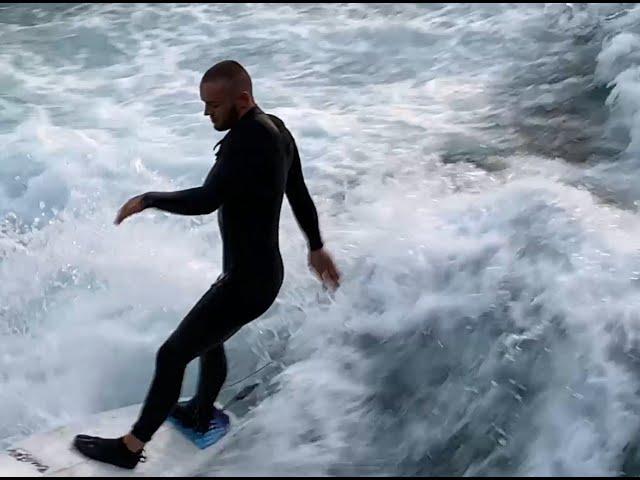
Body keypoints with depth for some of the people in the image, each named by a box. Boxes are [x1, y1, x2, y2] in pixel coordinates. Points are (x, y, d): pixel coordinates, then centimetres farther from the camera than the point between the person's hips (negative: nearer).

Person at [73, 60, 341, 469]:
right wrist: (316, 246, 27)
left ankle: (130, 447, 14)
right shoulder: (277, 130, 5)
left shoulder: (248, 138, -25)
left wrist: (148, 199, -19)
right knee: (210, 339, 30)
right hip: (266, 271, 10)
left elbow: (206, 200, -33)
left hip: (246, 281, -10)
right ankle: (201, 414, 52)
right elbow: (300, 195, 16)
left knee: (172, 355, 0)